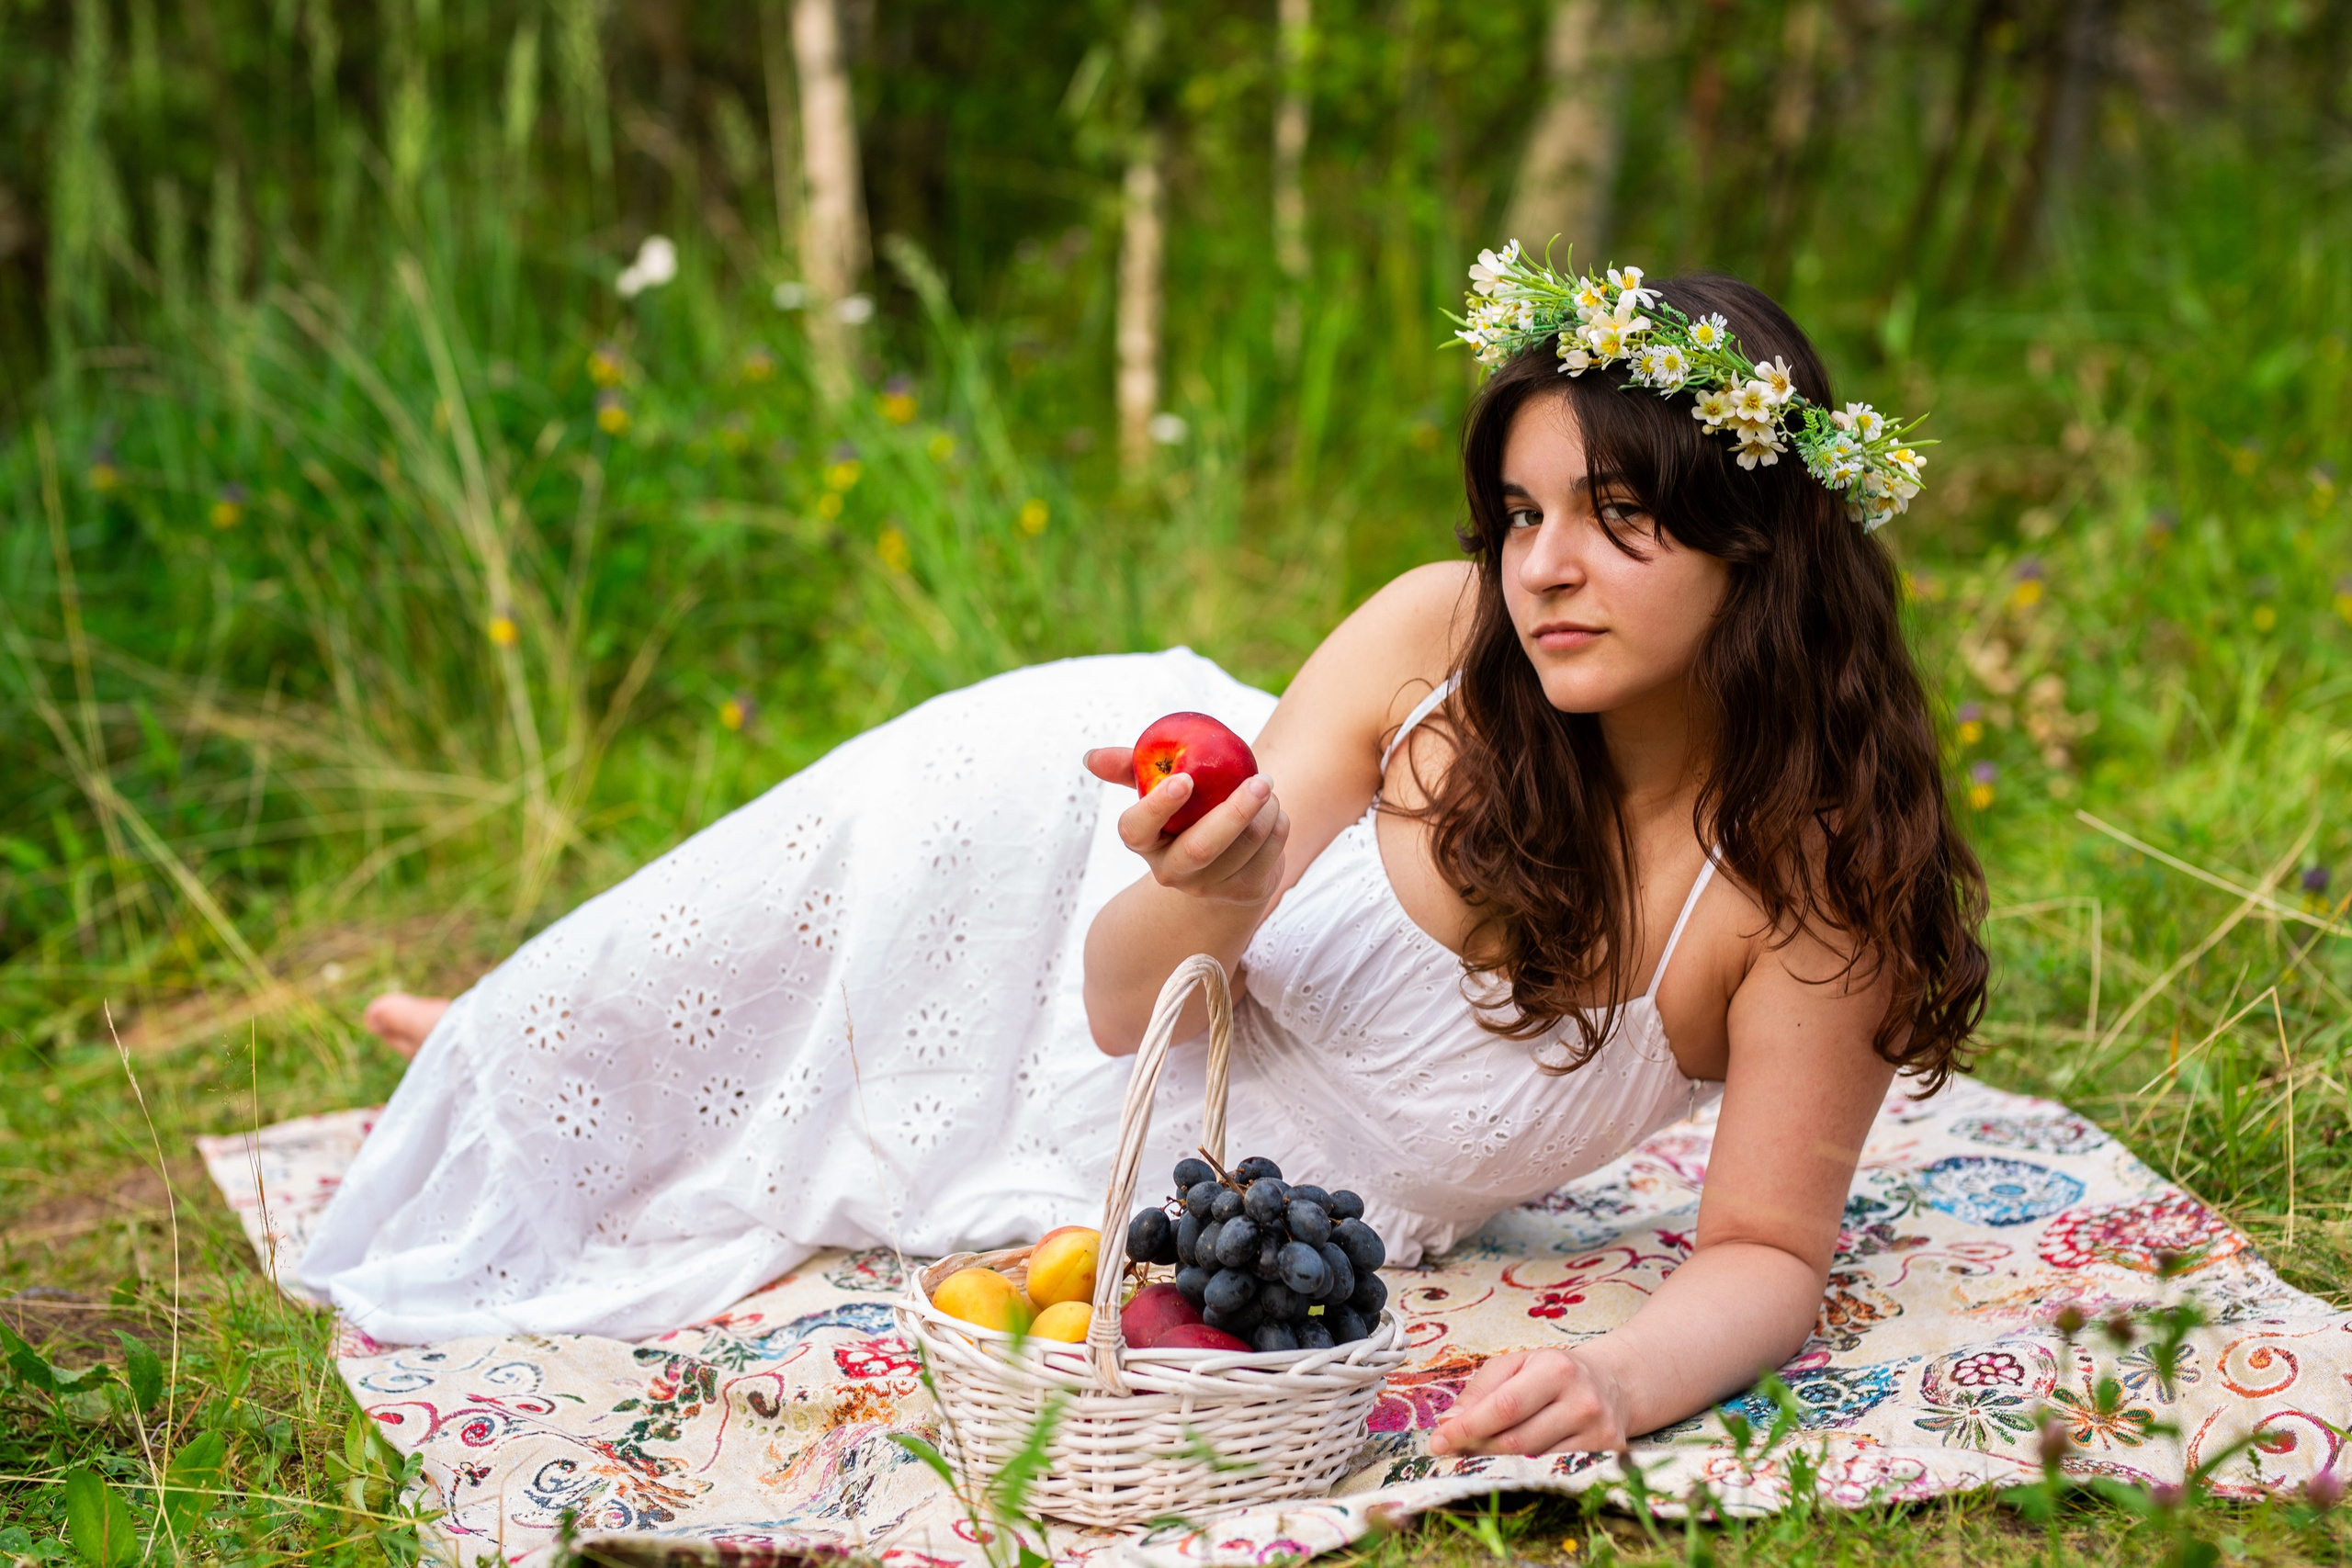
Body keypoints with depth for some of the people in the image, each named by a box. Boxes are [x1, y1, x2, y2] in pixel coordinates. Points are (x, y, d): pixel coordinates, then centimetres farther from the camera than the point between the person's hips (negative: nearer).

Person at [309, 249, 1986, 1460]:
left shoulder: (1814, 869, -31)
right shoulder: (1438, 638, -25)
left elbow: (1769, 1250, -22)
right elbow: (1130, 998, -20)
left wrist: (1631, 1378, -44)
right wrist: (1217, 897, -44)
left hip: (1272, 1210, -1)